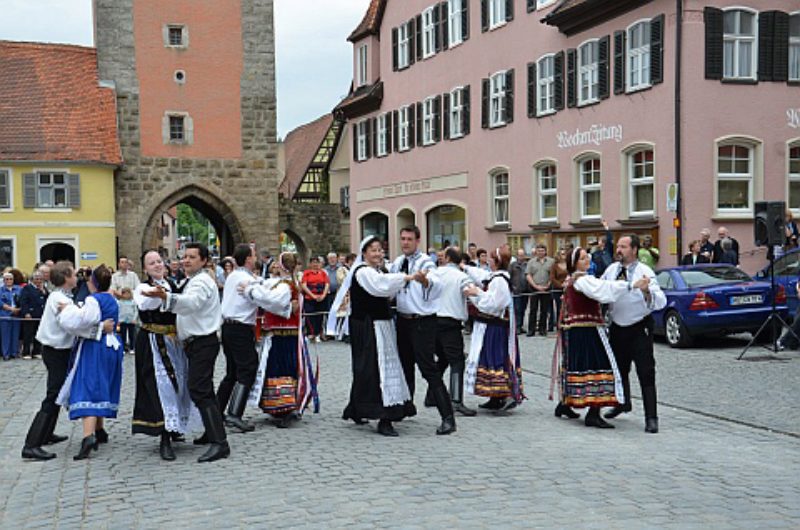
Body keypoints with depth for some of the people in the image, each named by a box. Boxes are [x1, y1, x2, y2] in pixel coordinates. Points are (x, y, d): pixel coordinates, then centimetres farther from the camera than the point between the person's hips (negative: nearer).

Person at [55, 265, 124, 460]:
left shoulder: (94, 300, -13)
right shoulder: (112, 300, 13)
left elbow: (80, 320, -27)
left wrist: (67, 309, -12)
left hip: (94, 347, -9)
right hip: (112, 346, 9)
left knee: (88, 390, -15)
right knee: (101, 389, 20)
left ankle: (88, 436, -29)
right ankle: (99, 431, 30)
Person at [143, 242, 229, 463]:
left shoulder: (201, 281, -14)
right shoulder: (194, 281, 20)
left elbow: (191, 302, -36)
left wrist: (165, 296, -51)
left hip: (203, 343, -11)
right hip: (197, 342, 11)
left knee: (199, 391, -18)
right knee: (203, 389, 19)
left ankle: (219, 443, -22)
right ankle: (212, 433, 33)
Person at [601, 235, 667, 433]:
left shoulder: (644, 272, -16)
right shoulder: (612, 269, 1)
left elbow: (661, 302, -26)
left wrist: (647, 291, -46)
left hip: (639, 329, -6)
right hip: (617, 328, 6)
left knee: (646, 372, -7)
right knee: (619, 368, 20)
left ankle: (651, 418, -3)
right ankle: (622, 403, 43)